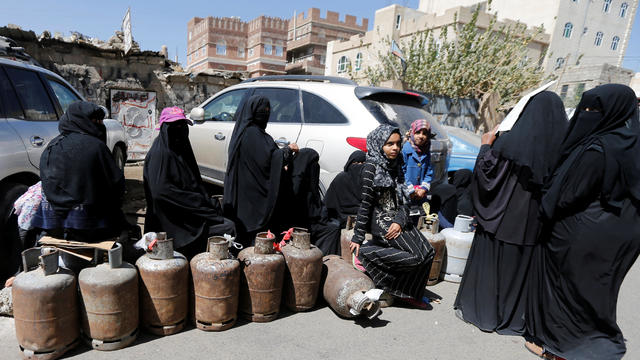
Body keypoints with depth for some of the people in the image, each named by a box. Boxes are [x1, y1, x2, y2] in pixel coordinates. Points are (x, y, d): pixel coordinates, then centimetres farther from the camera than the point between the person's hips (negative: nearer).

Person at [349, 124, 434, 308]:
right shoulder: (371, 167, -10)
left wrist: (399, 221, -9)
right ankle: (365, 254, -6)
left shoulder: (395, 166, 13)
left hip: (399, 219, 8)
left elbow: (403, 200, 10)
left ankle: (408, 292, 14)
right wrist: (358, 238, -12)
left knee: (428, 252, -1)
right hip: (381, 220, -8)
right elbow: (365, 203, -13)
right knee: (418, 256, -16)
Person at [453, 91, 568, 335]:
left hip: (502, 220, -3)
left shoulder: (508, 142, -16)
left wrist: (486, 146, 3)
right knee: (524, 266, 18)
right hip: (535, 224, 4)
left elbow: (484, 173, -10)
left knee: (489, 262, 13)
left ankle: (481, 310, 27)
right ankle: (516, 317, 32)